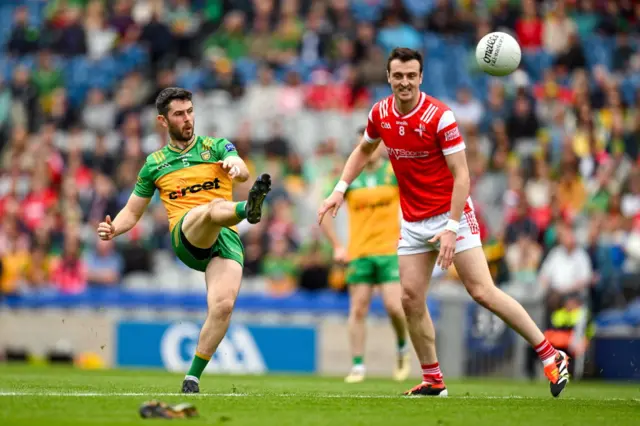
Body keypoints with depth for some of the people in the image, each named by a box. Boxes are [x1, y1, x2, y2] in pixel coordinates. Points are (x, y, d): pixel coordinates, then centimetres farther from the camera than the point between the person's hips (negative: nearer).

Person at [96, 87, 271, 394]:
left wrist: (236, 167, -31)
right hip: (186, 238, -1)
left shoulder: (216, 146, 17)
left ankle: (193, 377, -12)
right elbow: (133, 212, 24)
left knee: (223, 305, -23)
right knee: (216, 207, -35)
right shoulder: (154, 164, 20)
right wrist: (114, 229, 0)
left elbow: (242, 172, -4)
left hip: (226, 239, 1)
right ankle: (247, 208, -72)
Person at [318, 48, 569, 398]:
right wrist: (340, 189, 10)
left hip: (451, 214, -6)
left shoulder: (440, 116, -18)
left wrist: (451, 228, -24)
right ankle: (433, 380, 10)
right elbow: (363, 151, 22)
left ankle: (550, 357, -5)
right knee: (411, 299, -3)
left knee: (482, 292, -12)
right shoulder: (380, 114, 0)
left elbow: (461, 175, -18)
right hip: (413, 221, 6)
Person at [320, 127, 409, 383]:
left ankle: (402, 349, 16)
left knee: (394, 306, -12)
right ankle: (358, 366, 7)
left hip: (390, 249, -1)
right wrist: (337, 247, 0)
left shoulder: (396, 172, 0)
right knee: (358, 309, -1)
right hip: (358, 253, 2)